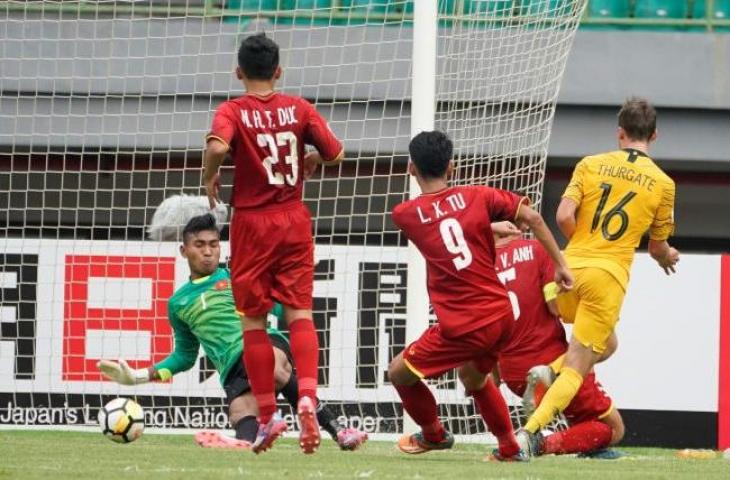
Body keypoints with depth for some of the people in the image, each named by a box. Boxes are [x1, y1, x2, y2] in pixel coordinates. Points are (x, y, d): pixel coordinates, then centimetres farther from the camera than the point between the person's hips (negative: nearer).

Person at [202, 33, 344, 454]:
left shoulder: (233, 112, -8)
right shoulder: (299, 108, 1)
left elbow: (218, 147, -28)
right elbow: (335, 153, -1)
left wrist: (209, 176, -8)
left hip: (252, 223, -2)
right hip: (295, 221, 2)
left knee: (254, 319, 7)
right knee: (300, 311, 1)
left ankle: (267, 415, 6)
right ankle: (308, 396, -23)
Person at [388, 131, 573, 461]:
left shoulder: (403, 215, -1)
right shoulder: (477, 196, 1)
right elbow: (531, 218, -4)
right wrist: (560, 264, 3)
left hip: (463, 327, -5)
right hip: (501, 314, 5)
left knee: (399, 373, 17)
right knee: (475, 377, 33)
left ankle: (433, 435, 34)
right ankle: (509, 449, 36)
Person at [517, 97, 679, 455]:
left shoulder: (590, 165, 5)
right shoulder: (662, 183, 3)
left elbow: (564, 216, -5)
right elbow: (658, 248, 12)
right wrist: (667, 257, 36)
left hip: (571, 267, 3)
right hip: (609, 277, -3)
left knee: (606, 344, 28)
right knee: (576, 366, 0)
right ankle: (531, 430, -21)